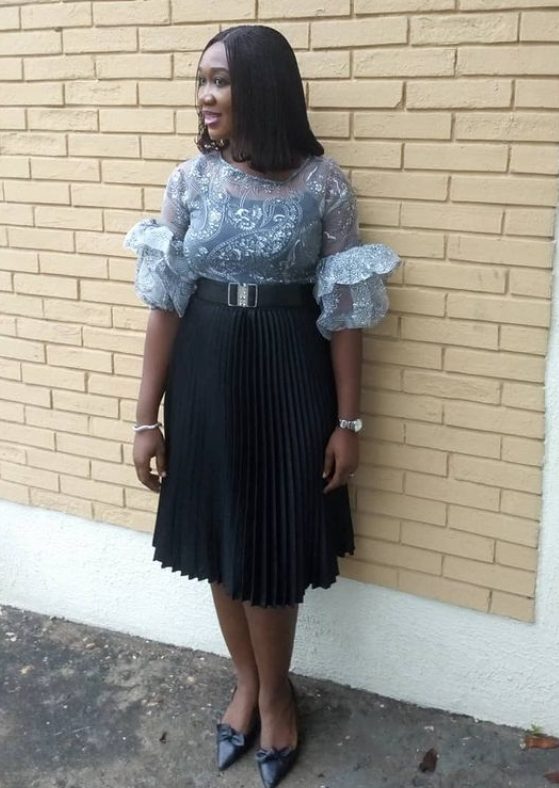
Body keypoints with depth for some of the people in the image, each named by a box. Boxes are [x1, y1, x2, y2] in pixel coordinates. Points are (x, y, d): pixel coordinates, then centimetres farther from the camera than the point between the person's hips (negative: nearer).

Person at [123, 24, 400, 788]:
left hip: (288, 378, -2)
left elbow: (344, 310, -4)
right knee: (218, 540, 14)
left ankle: (274, 692, 35)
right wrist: (147, 416, -1)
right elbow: (165, 302, -1)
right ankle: (248, 682, 38)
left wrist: (348, 421, -4)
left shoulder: (323, 183, -7)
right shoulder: (190, 179, -1)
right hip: (206, 375, 3)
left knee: (274, 550, 8)